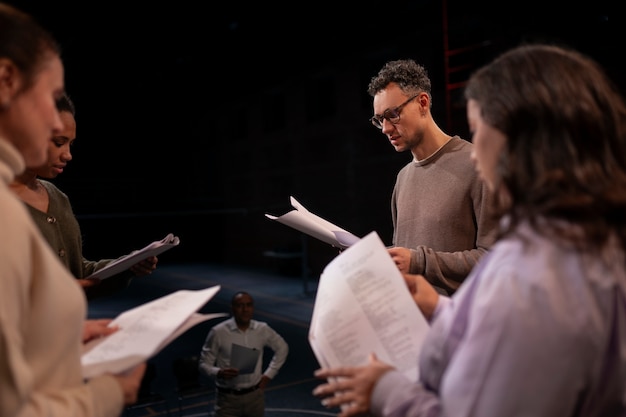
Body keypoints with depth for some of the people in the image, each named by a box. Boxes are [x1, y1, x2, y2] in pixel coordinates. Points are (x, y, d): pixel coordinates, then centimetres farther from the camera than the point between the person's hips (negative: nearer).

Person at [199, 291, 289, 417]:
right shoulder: (218, 332, -12)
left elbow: (282, 348, 15)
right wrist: (219, 373, -26)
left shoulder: (263, 330, -2)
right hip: (228, 398, -3)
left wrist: (269, 374, 8)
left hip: (255, 396, 3)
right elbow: (204, 364, -6)